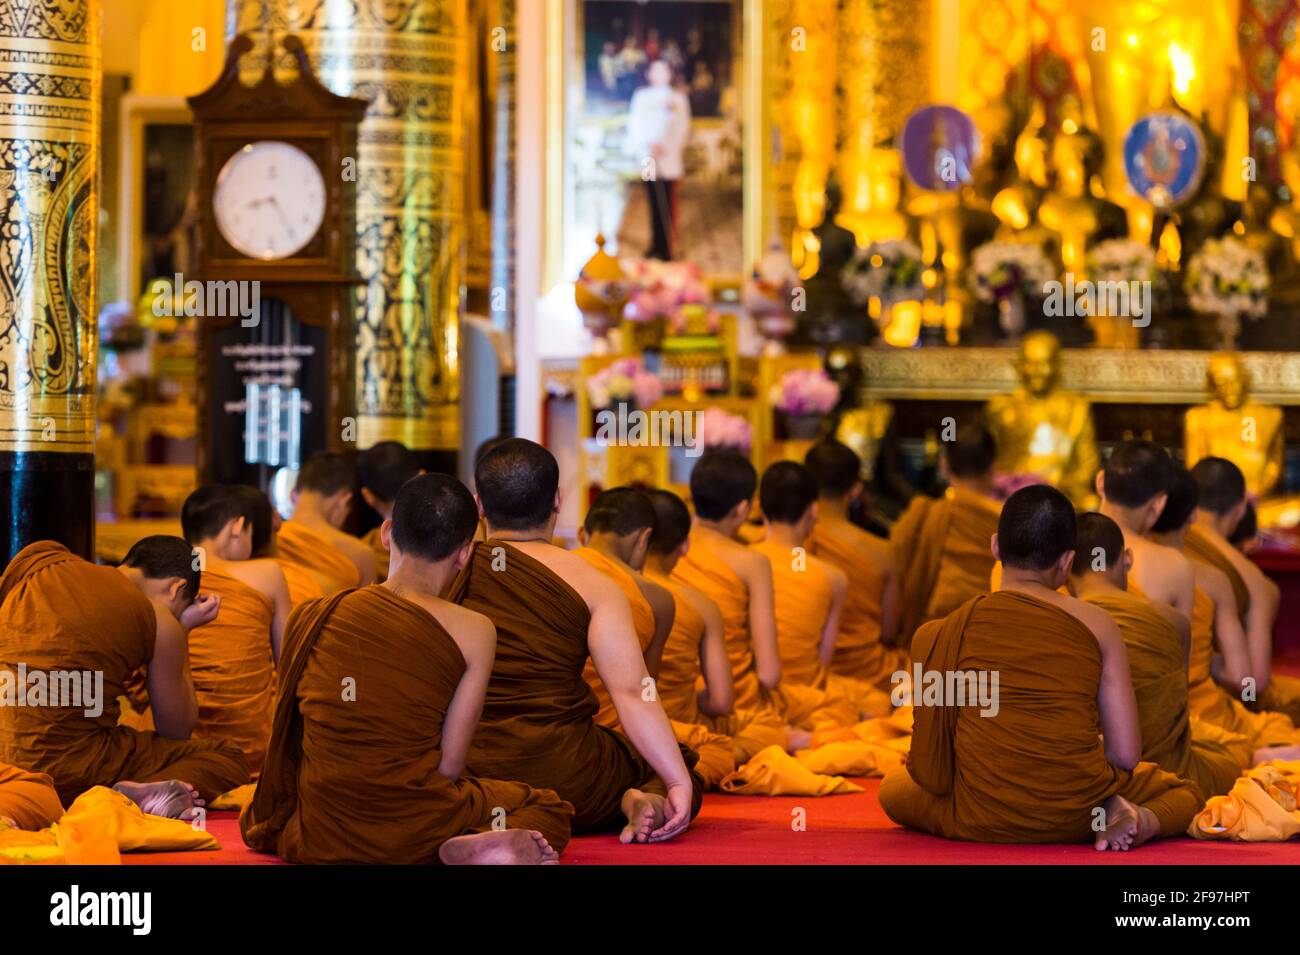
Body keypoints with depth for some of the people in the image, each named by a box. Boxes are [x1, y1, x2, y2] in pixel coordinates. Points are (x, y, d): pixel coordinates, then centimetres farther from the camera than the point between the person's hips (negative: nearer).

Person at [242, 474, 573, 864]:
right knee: (550, 810, 25)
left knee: (255, 818, 39)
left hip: (319, 838, 2)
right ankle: (478, 847, -11)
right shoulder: (474, 632, -8)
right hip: (412, 831, -2)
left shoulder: (310, 618, 0)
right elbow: (448, 768, -8)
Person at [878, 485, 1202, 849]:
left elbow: (931, 763, 1)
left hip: (981, 821, -1)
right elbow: (1125, 755, -1)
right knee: (1184, 792, 32)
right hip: (1074, 816, 1)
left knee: (893, 788, 31)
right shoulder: (1098, 625, -2)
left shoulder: (936, 635, -2)